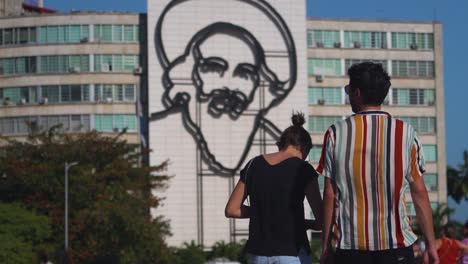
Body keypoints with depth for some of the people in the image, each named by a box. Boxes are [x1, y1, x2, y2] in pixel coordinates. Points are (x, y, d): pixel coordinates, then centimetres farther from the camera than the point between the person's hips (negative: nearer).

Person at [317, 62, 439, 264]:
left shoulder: (336, 134, 0)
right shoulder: (406, 133, 1)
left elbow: (330, 195, 0)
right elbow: (419, 193, 2)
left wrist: (326, 246, 7)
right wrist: (430, 244, 8)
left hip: (349, 246, 0)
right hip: (396, 244, 0)